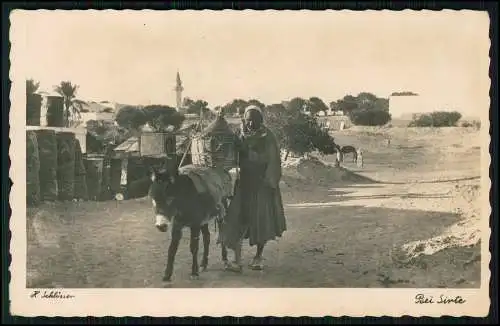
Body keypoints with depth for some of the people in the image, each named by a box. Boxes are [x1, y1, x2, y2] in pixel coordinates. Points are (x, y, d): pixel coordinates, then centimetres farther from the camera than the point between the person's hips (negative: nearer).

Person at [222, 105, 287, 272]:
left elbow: (273, 161, -5)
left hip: (262, 184, -2)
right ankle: (237, 261, -7)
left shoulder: (268, 137, -4)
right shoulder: (239, 136, 4)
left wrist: (270, 182, -12)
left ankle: (258, 257, 21)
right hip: (243, 183, 2)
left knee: (262, 220, 4)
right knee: (238, 220, -6)